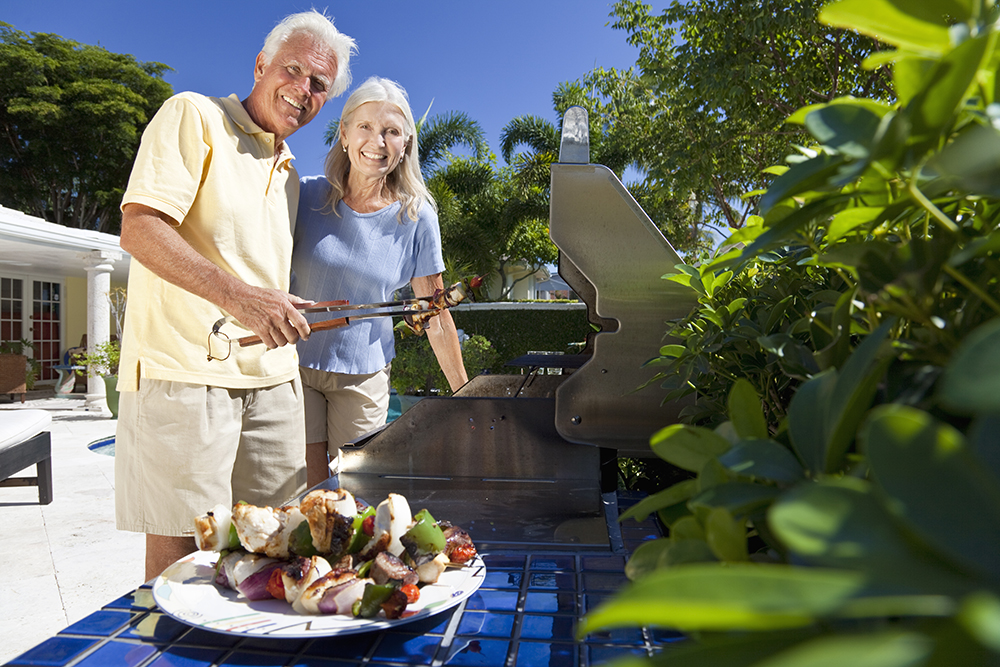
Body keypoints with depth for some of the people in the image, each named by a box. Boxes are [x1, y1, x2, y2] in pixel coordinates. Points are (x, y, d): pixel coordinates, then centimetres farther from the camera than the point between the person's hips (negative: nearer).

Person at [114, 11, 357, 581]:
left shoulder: (289, 174, 22)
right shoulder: (192, 116, 0)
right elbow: (139, 229, -14)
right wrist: (236, 295, -25)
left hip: (272, 377, 7)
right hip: (185, 368, -7)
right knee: (176, 551, -2)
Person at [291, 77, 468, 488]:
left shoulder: (416, 218, -5)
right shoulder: (307, 197, -5)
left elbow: (435, 315, 0)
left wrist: (463, 394, 3)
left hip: (364, 375, 0)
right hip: (295, 363, 0)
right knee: (305, 493, 3)